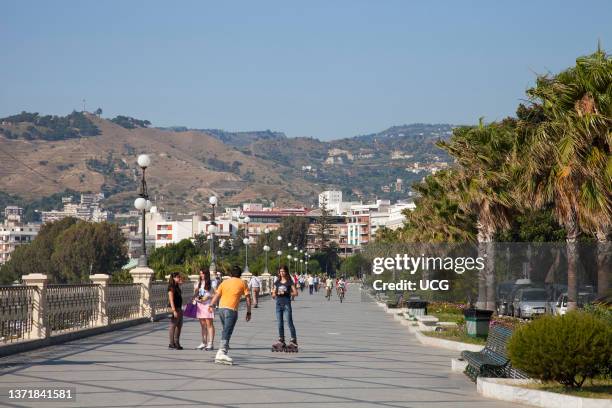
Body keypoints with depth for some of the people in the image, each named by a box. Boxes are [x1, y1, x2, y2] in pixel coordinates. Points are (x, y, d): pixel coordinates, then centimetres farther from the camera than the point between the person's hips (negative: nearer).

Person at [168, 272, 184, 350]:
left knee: (179, 325, 12)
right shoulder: (171, 287, -12)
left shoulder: (177, 286, 16)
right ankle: (172, 343, -1)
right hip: (174, 308, -9)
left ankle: (177, 342, 19)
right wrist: (174, 310, -23)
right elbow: (171, 299, -19)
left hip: (179, 308, 9)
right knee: (173, 326, -5)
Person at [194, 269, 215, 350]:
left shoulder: (211, 283, -3)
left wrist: (208, 297, -16)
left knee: (209, 324, -7)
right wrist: (196, 297, -1)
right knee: (202, 325, 8)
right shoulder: (199, 283, 16)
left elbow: (216, 294, -6)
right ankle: (203, 343, 13)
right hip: (199, 305, 6)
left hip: (208, 305, -6)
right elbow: (196, 294, 19)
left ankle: (210, 343, -7)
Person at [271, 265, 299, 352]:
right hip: (278, 303, 5)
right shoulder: (277, 282, 12)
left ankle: (293, 340, -7)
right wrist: (276, 293, -10)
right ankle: (281, 341, 15)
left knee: (289, 322, -8)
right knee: (280, 324, 8)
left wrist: (286, 293, -16)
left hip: (286, 303, -5)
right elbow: (273, 295, 13)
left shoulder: (290, 282, 0)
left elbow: (295, 293, -5)